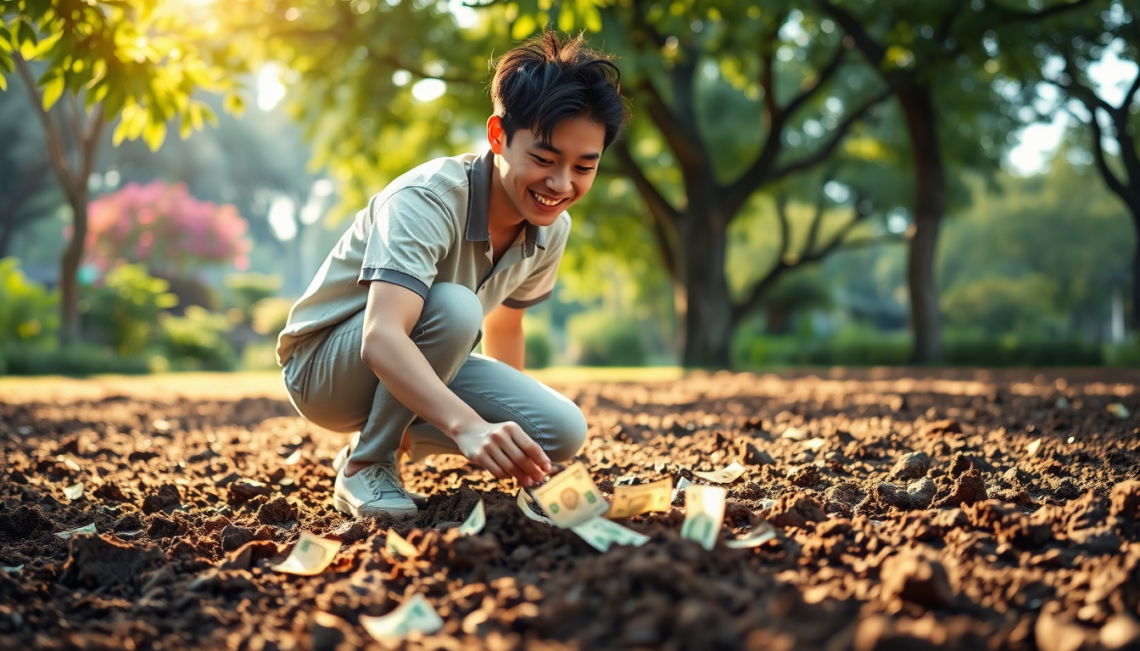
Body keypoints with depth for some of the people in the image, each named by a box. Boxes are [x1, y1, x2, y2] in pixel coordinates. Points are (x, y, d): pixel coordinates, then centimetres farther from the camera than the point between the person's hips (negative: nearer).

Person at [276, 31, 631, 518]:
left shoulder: (552, 228, -8)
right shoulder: (426, 200, -31)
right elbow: (381, 339, -45)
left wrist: (509, 433, 14)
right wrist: (469, 426, -61)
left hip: (413, 368, 7)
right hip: (322, 367, -7)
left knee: (562, 433, -14)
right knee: (452, 308, -36)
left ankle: (398, 438, 8)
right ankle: (365, 465, -15)